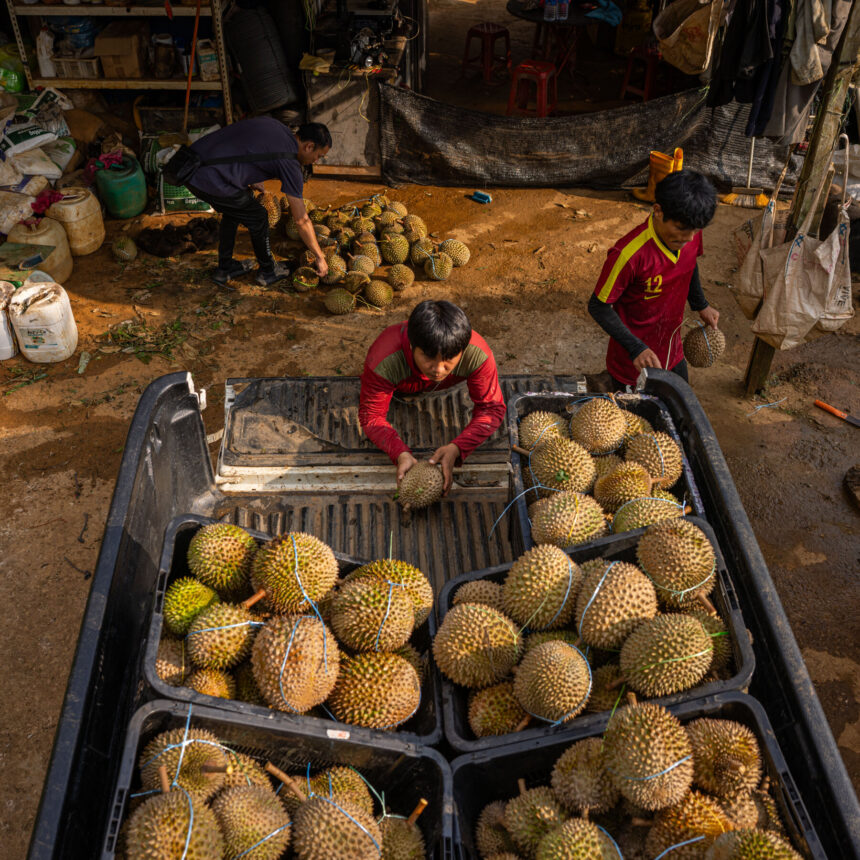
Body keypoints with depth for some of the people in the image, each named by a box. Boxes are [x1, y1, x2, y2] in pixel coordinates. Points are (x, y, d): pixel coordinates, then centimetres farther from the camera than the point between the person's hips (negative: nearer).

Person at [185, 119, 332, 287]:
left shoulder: (271, 123, 16)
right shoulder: (290, 162, -4)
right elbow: (302, 220, 0)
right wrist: (320, 257, 10)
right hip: (212, 181, -8)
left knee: (232, 211, 29)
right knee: (257, 217, 13)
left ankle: (224, 269, 39)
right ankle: (267, 271, 31)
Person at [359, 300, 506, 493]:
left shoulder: (477, 355, -46)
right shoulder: (384, 361, -50)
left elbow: (491, 408, -36)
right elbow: (371, 415, -39)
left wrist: (456, 448, -53)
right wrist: (401, 454, -58)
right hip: (398, 388, -1)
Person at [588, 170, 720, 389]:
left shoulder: (691, 234, -12)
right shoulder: (629, 254, -32)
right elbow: (598, 307, -23)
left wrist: (701, 305, 13)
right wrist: (636, 349, -29)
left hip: (673, 353, 7)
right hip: (633, 362, -6)